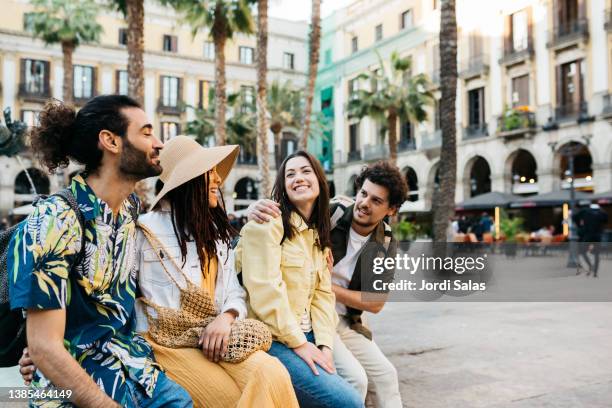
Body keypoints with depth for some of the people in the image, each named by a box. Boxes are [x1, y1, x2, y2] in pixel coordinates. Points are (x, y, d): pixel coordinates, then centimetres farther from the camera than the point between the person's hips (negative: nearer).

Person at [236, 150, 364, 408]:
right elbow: (265, 290, -18)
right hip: (271, 340, -7)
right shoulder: (268, 223, -10)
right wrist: (298, 344, -15)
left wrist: (324, 344, -5)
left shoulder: (319, 235, 15)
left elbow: (323, 294, 8)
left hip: (306, 337, 8)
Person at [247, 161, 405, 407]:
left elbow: (376, 303, -5)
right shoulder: (330, 213, -15)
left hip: (346, 322, 5)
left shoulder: (387, 245, -4)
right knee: (354, 378, -19)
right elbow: (273, 212, -13)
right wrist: (256, 208, -39)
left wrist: (328, 287, -17)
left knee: (385, 375, 9)